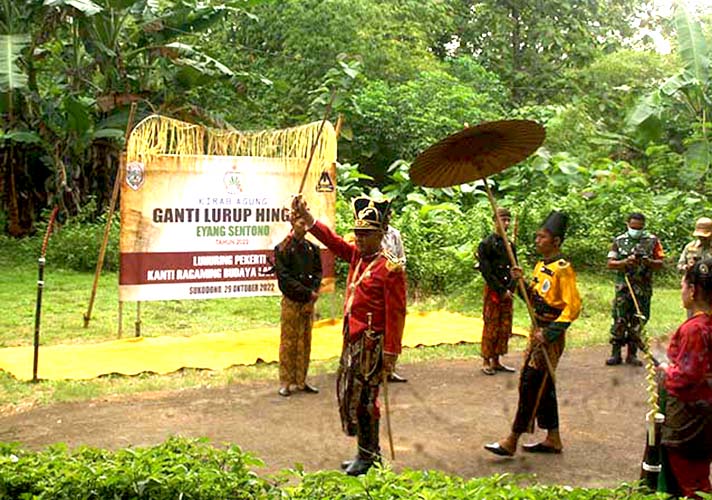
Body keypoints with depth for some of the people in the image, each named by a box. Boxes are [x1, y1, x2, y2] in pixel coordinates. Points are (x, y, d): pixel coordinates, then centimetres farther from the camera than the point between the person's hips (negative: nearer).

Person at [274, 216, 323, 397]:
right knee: (288, 342, 0)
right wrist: (307, 293, -15)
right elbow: (284, 277, -12)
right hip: (291, 302, -5)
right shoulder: (283, 248, -7)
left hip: (309, 301, 5)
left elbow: (318, 272, 7)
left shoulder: (312, 248, 8)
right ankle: (285, 382, 7)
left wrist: (314, 292, -9)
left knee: (305, 342, 9)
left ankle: (300, 381, 17)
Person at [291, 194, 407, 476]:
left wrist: (390, 353, -17)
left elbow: (396, 315, -15)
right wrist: (306, 217, -12)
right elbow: (331, 240, 3)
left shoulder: (391, 269, -14)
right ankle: (367, 451, 26)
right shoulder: (356, 255, 8)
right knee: (346, 393, 14)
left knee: (362, 398, -2)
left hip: (371, 343, -8)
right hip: (351, 339, 8)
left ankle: (368, 456, 13)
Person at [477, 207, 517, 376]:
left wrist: (510, 289, -3)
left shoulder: (510, 245, 11)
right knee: (491, 326, -2)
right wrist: (501, 291, -14)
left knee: (505, 327, 9)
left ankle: (496, 361, 18)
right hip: (493, 291, -6)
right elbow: (486, 271, -13)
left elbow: (514, 270, 12)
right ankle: (486, 362, 7)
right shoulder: (486, 244, -9)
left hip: (507, 292, 6)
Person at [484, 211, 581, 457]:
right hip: (538, 332, 9)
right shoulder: (541, 266, 12)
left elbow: (573, 307, -20)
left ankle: (512, 441, -4)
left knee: (531, 384, -8)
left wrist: (549, 333, -25)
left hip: (551, 335, -9)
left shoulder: (562, 268, -16)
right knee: (543, 386, 14)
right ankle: (553, 439, 24)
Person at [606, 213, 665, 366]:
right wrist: (626, 262, -16)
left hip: (643, 289, 1)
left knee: (638, 322, 5)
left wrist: (648, 261, -18)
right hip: (623, 287, 0)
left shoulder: (652, 241, 4)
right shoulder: (619, 241, 5)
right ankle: (615, 354, 5)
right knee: (619, 321, -2)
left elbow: (660, 264, 3)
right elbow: (610, 263, 2)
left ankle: (632, 354, 14)